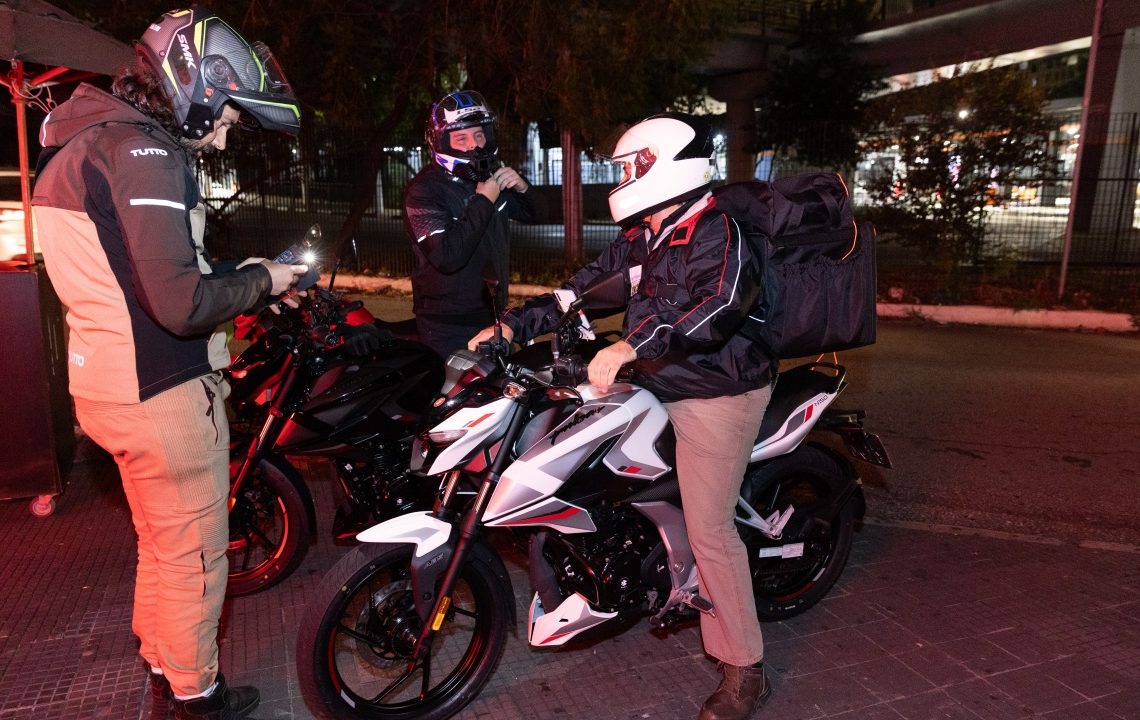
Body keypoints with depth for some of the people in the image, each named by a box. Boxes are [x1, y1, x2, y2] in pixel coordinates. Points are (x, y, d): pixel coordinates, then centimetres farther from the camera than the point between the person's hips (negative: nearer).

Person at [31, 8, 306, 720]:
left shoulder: (93, 140, 14)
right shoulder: (143, 154, -19)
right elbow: (180, 305, -26)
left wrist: (236, 277, 10)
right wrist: (260, 280, -10)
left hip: (114, 385, 10)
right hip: (164, 393, -10)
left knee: (161, 546, 23)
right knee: (195, 555, 7)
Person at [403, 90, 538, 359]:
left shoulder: (491, 175, 6)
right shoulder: (424, 190, -16)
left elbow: (530, 215, 19)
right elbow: (447, 257, -29)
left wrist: (522, 187, -3)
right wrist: (483, 201, -25)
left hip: (493, 314, 7)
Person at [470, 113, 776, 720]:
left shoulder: (717, 233, -15)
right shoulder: (642, 237, 13)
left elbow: (721, 306, -34)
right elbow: (586, 285, 11)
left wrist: (630, 346, -43)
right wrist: (512, 325, 1)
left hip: (716, 397, -9)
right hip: (660, 389, 9)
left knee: (709, 529, -8)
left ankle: (745, 670, 10)